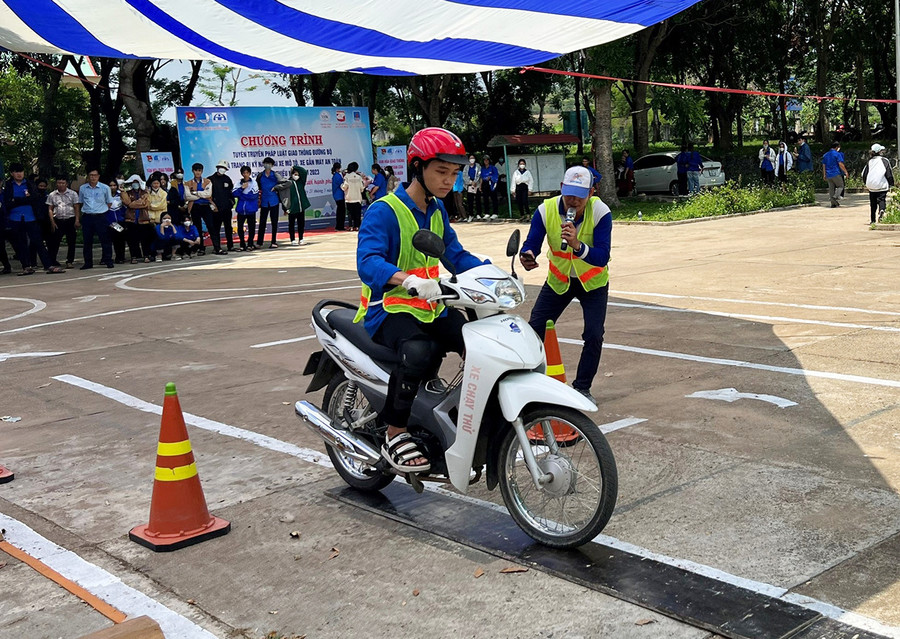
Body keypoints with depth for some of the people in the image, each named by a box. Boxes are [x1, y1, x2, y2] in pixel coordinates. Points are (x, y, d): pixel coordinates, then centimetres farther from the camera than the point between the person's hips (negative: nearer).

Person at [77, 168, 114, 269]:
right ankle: (88, 263, 13)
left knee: (105, 240, -3)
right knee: (87, 241, 5)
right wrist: (77, 219, 11)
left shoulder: (105, 188, 3)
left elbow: (109, 203, 11)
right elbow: (79, 204, 14)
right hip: (87, 217, 2)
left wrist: (104, 212, 3)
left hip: (101, 216, -2)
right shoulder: (82, 188, 9)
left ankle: (108, 261, 5)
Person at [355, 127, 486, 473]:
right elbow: (368, 262, -28)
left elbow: (455, 253, 14)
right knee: (417, 351, -37)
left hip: (431, 308, 8)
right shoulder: (383, 211, -14)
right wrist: (409, 280, -48)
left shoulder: (437, 210, 12)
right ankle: (394, 436, -18)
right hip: (389, 309, -8)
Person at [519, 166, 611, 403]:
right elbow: (531, 244, -18)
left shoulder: (600, 212, -25)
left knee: (594, 336, -13)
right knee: (534, 330, -5)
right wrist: (527, 256, -43)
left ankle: (582, 387, 8)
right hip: (558, 281, 2)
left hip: (593, 282, -2)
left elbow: (602, 258, -31)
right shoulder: (546, 210, -20)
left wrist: (577, 245, -49)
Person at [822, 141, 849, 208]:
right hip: (836, 174, -6)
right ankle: (835, 197, -16)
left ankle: (833, 203, 7)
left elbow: (823, 166, 15)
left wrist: (824, 175, 19)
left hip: (828, 175, 6)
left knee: (831, 188, 8)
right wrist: (846, 172, -6)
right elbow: (840, 164, -12)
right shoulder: (837, 154, -6)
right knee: (840, 186, 6)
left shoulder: (825, 155, 14)